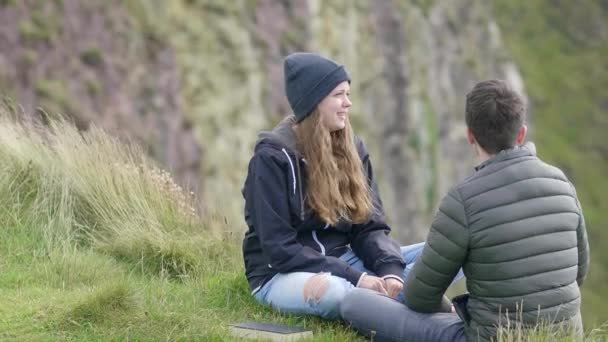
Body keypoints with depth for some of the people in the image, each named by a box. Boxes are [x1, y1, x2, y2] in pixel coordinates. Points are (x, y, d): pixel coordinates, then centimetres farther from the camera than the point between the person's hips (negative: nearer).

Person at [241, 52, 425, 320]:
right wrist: (355, 278, -24)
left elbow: (369, 225, 3)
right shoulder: (274, 156, -11)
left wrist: (391, 269, -19)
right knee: (333, 292, -41)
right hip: (282, 274, -6)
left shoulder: (351, 148, 7)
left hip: (343, 261, 6)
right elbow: (279, 248, -17)